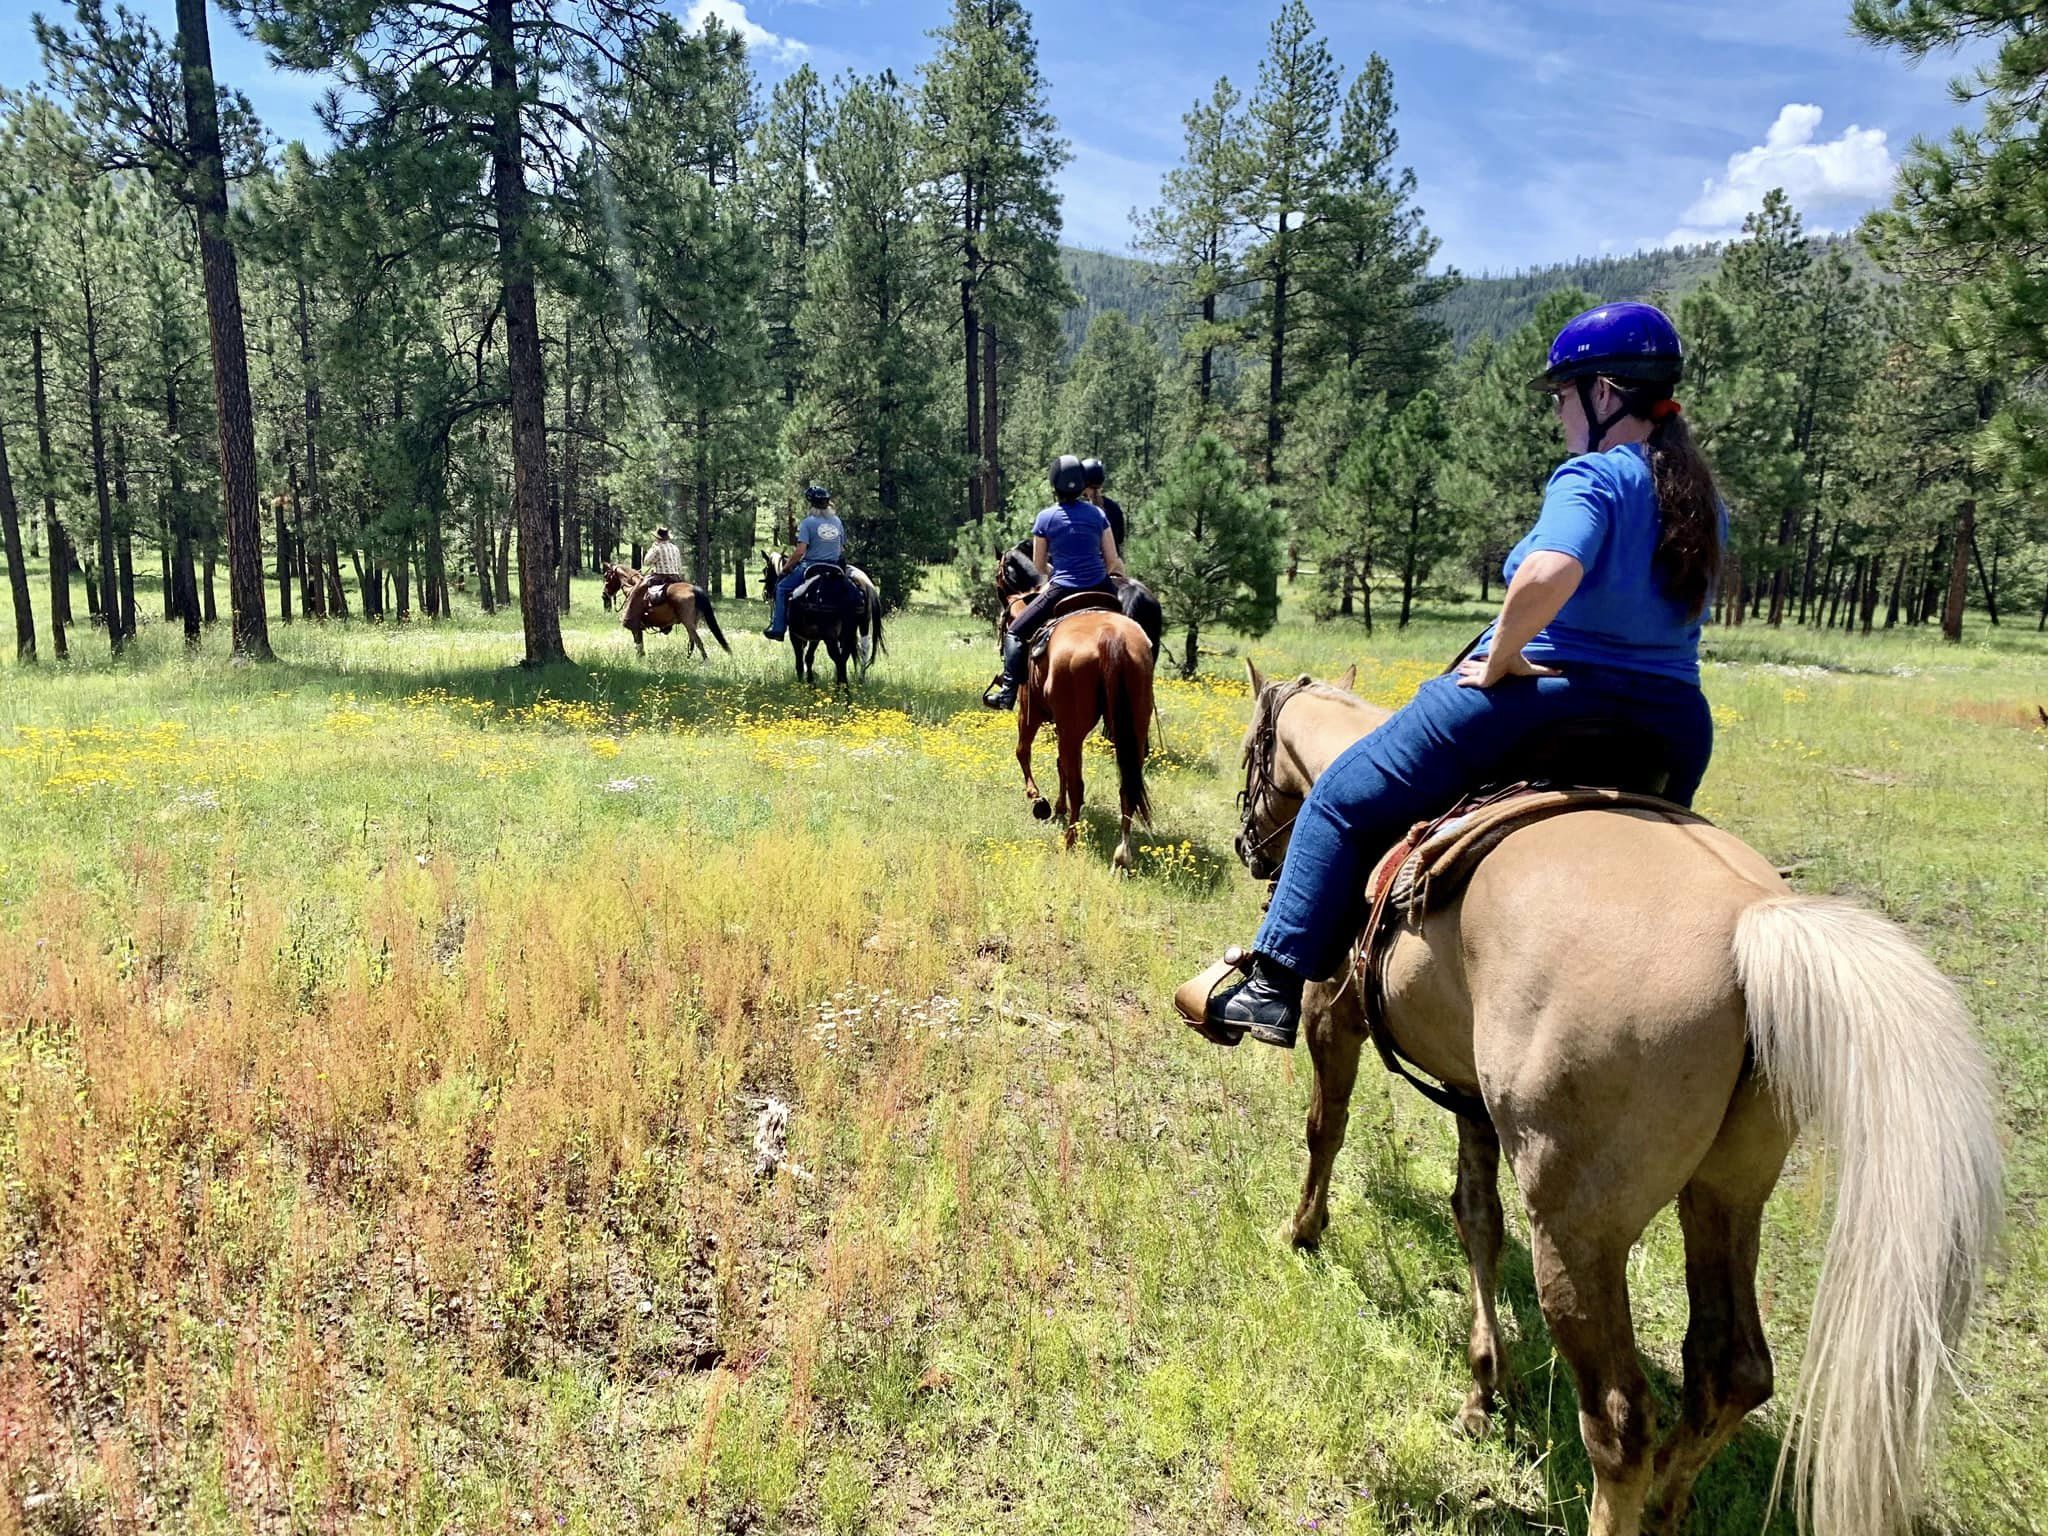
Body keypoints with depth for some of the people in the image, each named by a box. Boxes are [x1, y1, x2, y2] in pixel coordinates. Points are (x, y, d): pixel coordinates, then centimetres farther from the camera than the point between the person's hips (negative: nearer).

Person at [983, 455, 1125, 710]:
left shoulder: (1046, 518, 0)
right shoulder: (1097, 514, 6)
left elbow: (1039, 566, 7)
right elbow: (1113, 561, 7)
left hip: (1062, 590, -3)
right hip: (1099, 589, 3)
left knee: (1015, 632, 12)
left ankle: (1008, 692, 1)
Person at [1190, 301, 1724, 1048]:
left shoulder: (1593, 477, -13)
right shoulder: (1703, 498, 13)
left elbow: (1546, 576, -33)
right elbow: (1648, 615, 17)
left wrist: (1500, 660, -18)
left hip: (1544, 693, -8)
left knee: (1344, 799, 3)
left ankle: (1278, 983, 2)